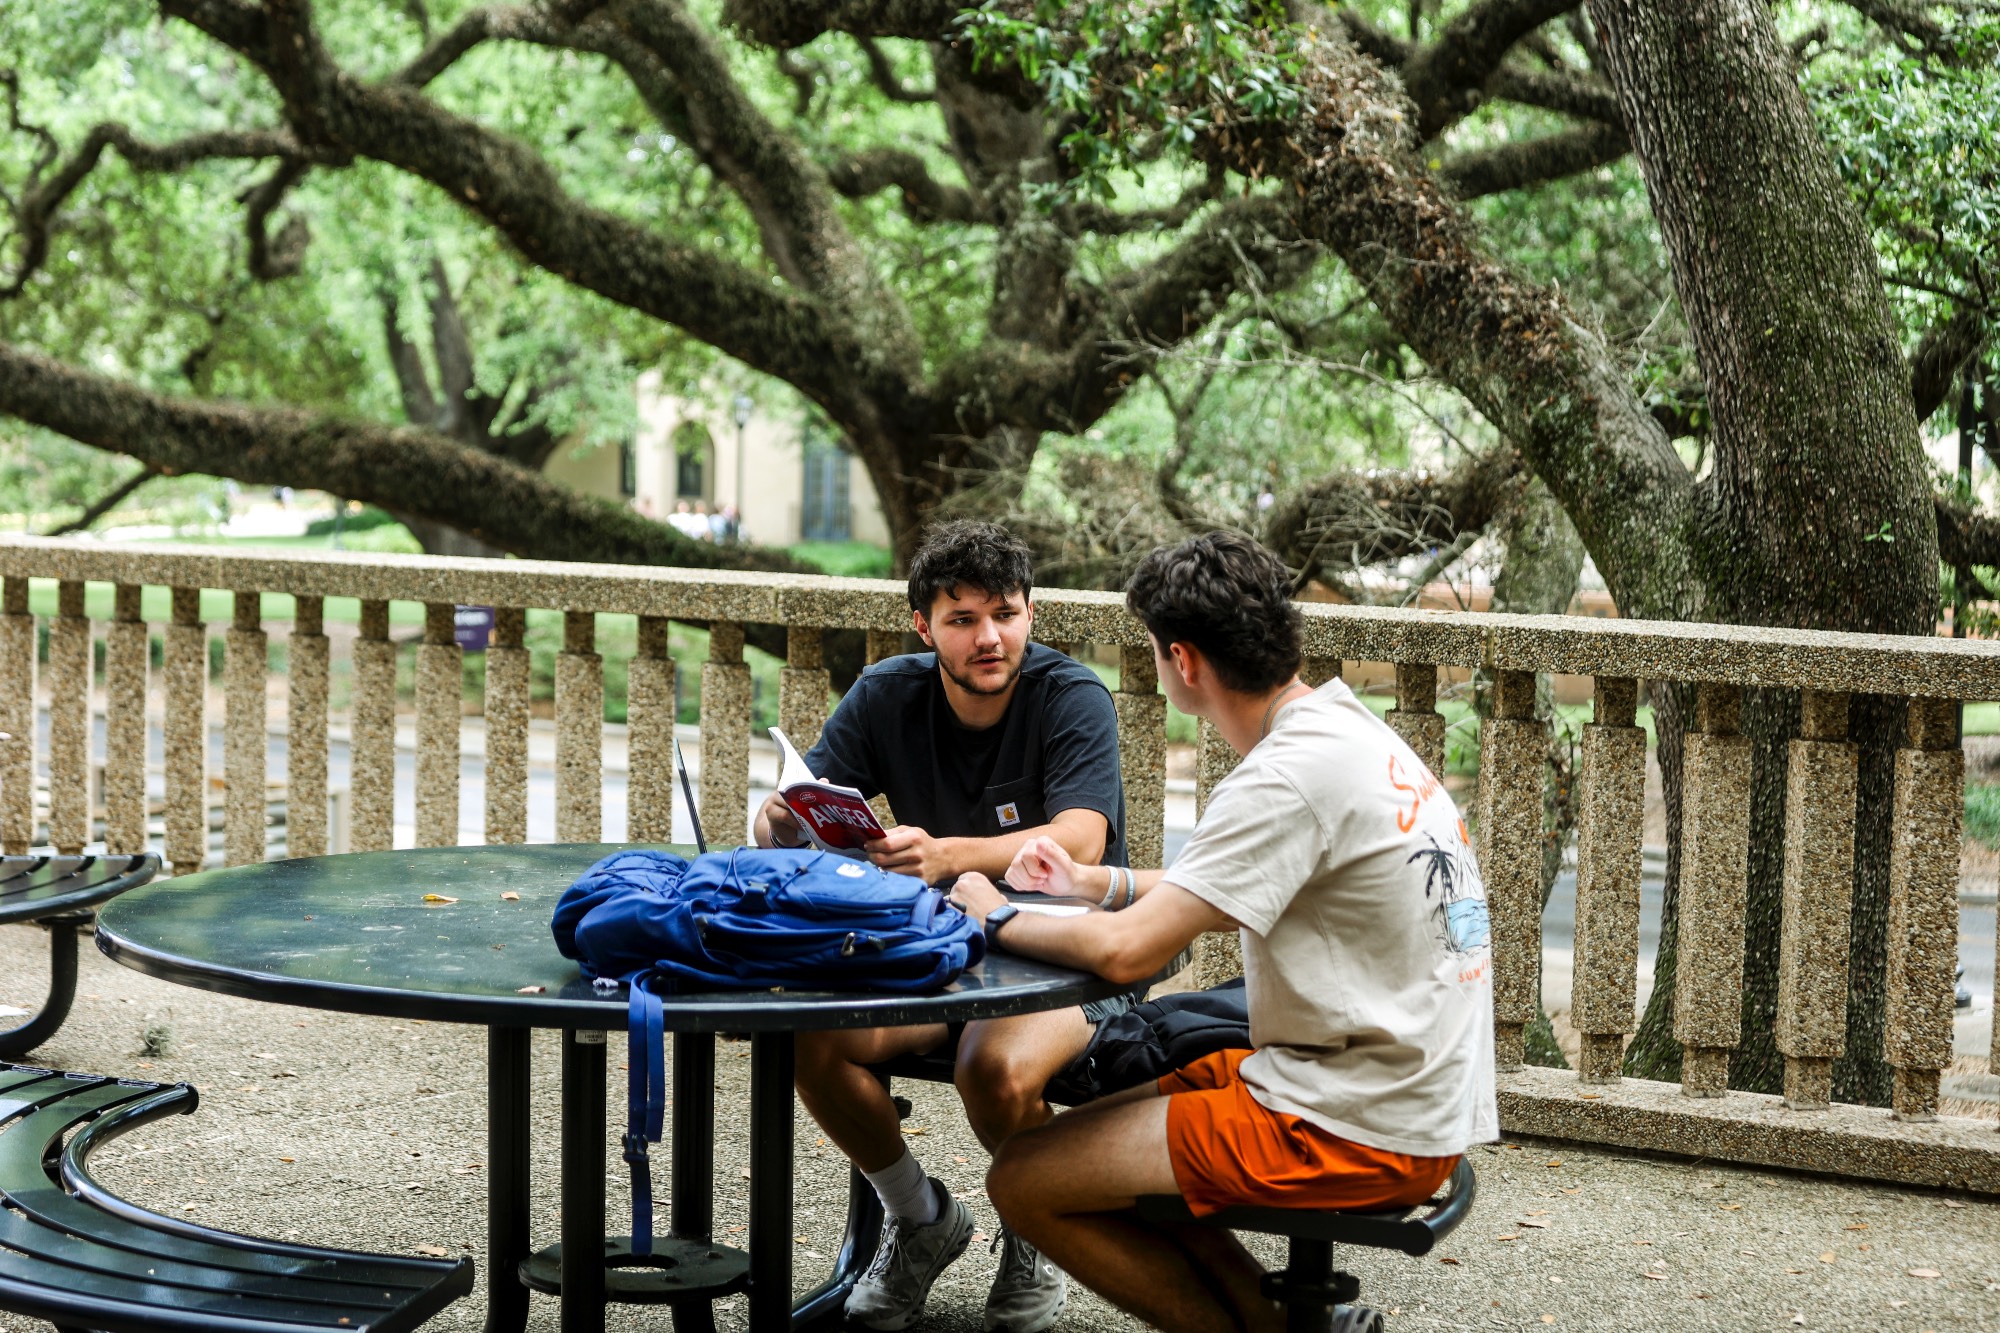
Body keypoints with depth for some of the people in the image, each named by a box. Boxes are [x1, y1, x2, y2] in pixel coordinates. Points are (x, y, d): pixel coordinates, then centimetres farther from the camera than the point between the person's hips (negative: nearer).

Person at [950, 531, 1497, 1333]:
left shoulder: (1289, 777, -21)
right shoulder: (1346, 728, 9)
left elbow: (1126, 952, -24)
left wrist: (1000, 921, -6)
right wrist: (1094, 882, 21)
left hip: (1361, 1131, -10)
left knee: (1024, 1181, -7)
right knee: (1095, 1138, 19)